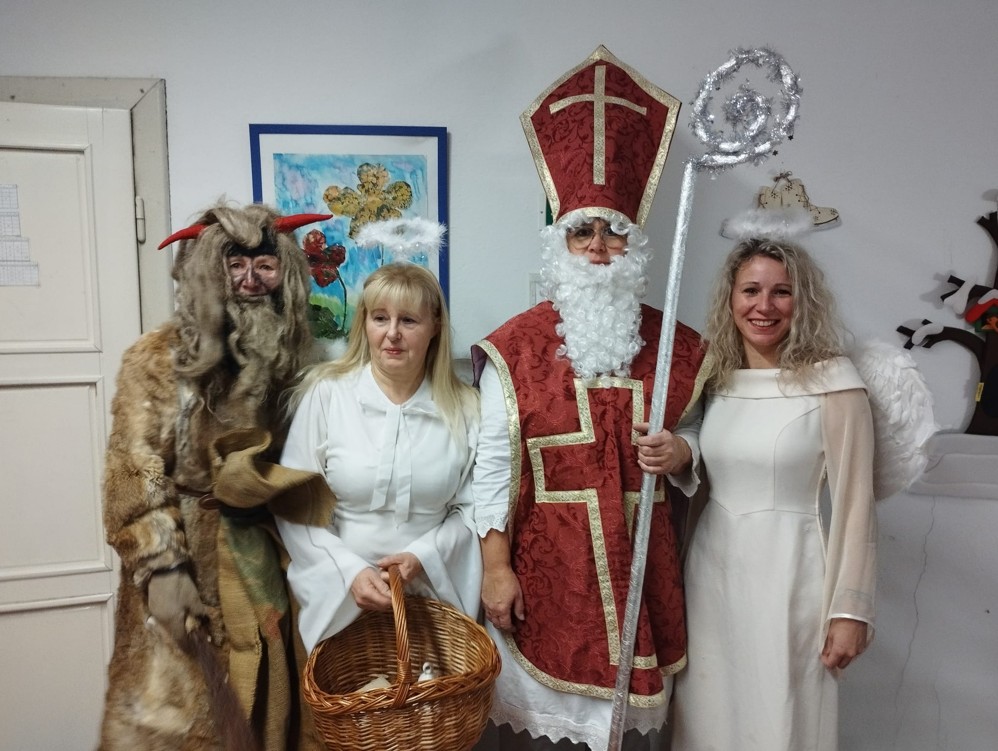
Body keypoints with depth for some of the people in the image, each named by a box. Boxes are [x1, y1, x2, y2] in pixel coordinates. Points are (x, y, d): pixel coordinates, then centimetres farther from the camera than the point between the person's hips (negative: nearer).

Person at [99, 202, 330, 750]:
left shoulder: (293, 361, 3)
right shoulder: (159, 359, -9)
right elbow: (135, 473, -12)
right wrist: (160, 567, -16)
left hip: (269, 565, 4)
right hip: (186, 564, -3)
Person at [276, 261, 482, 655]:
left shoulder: (463, 407, -2)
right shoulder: (326, 393, -7)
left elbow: (469, 507, 1)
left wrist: (423, 556, -14)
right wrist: (351, 570, -16)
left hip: (434, 598, 2)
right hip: (337, 601, -1)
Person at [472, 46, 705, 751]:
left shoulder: (674, 344, 4)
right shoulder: (515, 346, -3)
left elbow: (695, 437, 14)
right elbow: (495, 463, -4)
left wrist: (682, 451, -9)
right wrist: (495, 566, -7)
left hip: (640, 562, 2)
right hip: (544, 567, -2)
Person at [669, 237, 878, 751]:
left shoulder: (833, 381, -10)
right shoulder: (713, 376, 5)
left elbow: (853, 502, -10)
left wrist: (850, 608, -10)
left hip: (787, 569, -4)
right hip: (711, 563, 5)